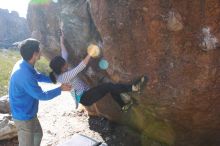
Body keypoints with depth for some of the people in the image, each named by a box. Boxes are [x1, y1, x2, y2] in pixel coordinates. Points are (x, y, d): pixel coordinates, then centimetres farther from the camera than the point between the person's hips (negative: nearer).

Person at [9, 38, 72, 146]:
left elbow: (38, 76, 15)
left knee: (38, 134, 29)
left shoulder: (24, 64, -5)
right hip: (24, 116, -10)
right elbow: (42, 95, -24)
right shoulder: (24, 75, -35)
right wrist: (60, 89, -12)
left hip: (29, 112, 10)